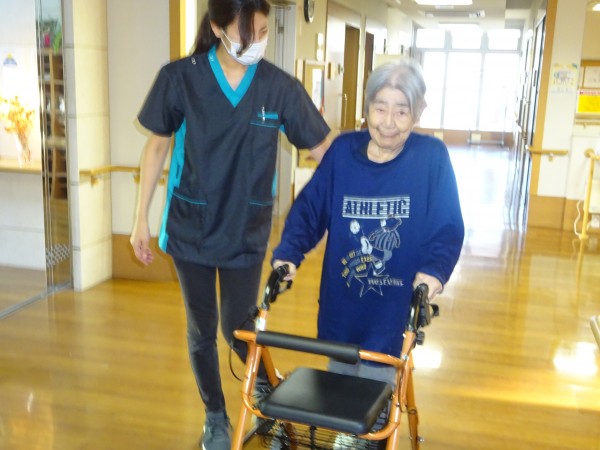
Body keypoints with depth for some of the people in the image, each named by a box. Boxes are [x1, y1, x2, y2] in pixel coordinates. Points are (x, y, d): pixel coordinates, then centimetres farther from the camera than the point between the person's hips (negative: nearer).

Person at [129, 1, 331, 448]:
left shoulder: (281, 87, -10)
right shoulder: (179, 78, -10)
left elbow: (324, 150, -5)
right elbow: (157, 147, 0)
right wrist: (141, 218, 2)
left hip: (246, 232, 0)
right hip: (190, 228, 1)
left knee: (238, 330, 5)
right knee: (201, 330, 12)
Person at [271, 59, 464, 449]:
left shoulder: (432, 156, -10)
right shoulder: (343, 150, -5)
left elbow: (449, 227, -10)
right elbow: (310, 209, -2)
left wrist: (433, 271, -26)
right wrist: (288, 254, -16)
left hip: (395, 305, -3)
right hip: (341, 300, 3)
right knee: (339, 378, 19)